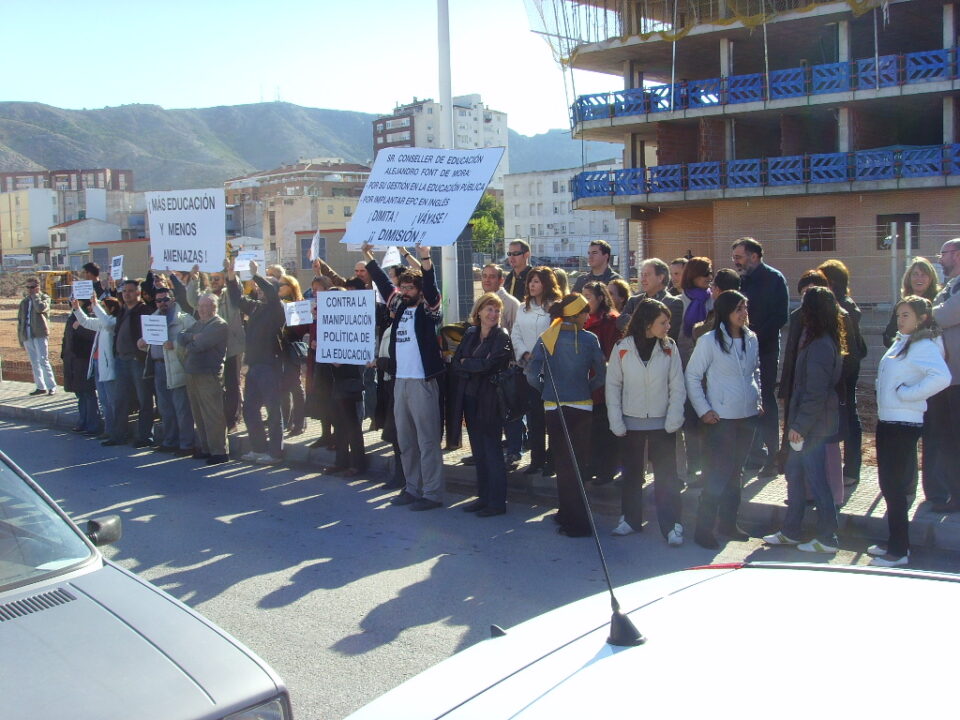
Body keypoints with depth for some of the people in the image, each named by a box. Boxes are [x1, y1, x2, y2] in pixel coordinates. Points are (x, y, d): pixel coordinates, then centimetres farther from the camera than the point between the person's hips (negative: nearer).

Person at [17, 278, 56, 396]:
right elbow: (20, 321, 19)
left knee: (43, 361, -12)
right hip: (27, 336, 6)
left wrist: (35, 295, -8)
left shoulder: (44, 298, 2)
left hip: (40, 335, -6)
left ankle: (52, 386, -8)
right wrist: (21, 338, 14)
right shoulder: (24, 302, 17)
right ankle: (41, 387, 14)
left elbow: (40, 308, -22)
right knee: (34, 363, 8)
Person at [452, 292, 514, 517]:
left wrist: (466, 363, -5)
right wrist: (476, 369, -13)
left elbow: (489, 364, -19)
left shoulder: (502, 336, -7)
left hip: (489, 401, -6)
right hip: (470, 399, 6)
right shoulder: (470, 334, 10)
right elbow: (455, 365, 4)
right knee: (478, 450, 12)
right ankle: (484, 496, 22)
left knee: (492, 450, -2)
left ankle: (497, 502, 5)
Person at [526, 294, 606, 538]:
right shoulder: (589, 339, -5)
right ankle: (571, 515, 15)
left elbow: (531, 374, -7)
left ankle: (574, 518, 11)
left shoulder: (546, 338, -2)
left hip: (554, 407, 1)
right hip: (581, 407, -1)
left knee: (563, 462, 8)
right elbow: (601, 375, -3)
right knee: (576, 462, 10)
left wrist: (546, 390, 10)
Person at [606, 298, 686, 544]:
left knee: (666, 475, -1)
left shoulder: (670, 347, -2)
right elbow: (613, 386, 0)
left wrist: (674, 418, -11)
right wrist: (616, 421, -6)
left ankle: (672, 525, 4)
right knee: (632, 473, 12)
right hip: (631, 422, 0)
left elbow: (677, 385, -1)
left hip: (662, 423, 0)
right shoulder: (622, 348, -5)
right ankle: (630, 519, 26)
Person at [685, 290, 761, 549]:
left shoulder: (752, 339, 5)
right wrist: (703, 410, -11)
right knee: (717, 476, -5)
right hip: (721, 419, -6)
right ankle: (704, 529, 4)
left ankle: (727, 523, 27)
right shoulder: (709, 341, -11)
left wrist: (758, 399, 9)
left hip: (748, 416, 6)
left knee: (736, 472, 15)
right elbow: (692, 376, -7)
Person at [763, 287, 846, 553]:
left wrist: (799, 425, -18)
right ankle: (790, 532, 25)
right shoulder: (826, 341, 11)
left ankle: (827, 538, 9)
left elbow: (815, 393, -21)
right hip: (810, 421, 10)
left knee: (814, 476, -1)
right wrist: (797, 422, 14)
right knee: (794, 471, 15)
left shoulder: (820, 346, -20)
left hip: (813, 423, -10)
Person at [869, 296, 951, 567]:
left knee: (894, 486, -4)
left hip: (904, 424, -9)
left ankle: (899, 550, 5)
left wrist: (907, 393, -23)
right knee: (888, 484, 14)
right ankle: (895, 542, 26)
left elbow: (941, 377, -31)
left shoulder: (924, 346, -14)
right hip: (887, 420, 9)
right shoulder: (901, 342, 14)